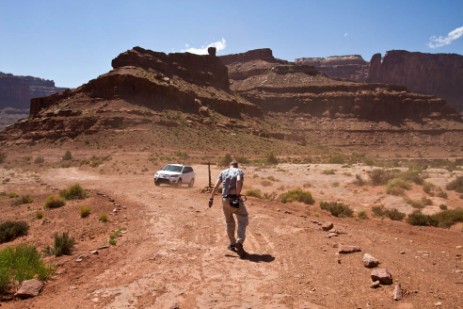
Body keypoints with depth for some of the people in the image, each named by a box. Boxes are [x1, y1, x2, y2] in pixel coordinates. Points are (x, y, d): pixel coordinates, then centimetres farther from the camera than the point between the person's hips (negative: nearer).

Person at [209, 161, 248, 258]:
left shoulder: (223, 172, 14)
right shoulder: (239, 171, 4)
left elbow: (216, 186, 4)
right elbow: (238, 181, -19)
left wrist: (211, 198, 4)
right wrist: (238, 195, -17)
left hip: (225, 200, 4)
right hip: (235, 200, -4)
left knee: (230, 222, 19)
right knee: (243, 221, 6)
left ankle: (232, 244, 27)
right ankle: (239, 242, -13)